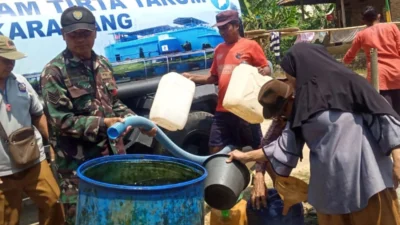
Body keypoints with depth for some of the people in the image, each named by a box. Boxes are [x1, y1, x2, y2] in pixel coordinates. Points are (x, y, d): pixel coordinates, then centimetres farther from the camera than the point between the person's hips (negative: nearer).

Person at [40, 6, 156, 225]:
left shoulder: (103, 64, 8)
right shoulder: (54, 72, -13)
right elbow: (61, 121, -17)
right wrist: (102, 124, -24)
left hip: (112, 154, 6)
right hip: (78, 164, -6)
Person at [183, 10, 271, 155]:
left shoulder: (250, 45, -2)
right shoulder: (219, 49, 15)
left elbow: (267, 70, -2)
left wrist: (262, 71, -24)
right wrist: (192, 77, 12)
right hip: (222, 110, 6)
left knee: (258, 148, 5)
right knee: (215, 149, 7)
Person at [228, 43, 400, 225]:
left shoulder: (347, 83, -5)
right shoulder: (302, 105, 10)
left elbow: (381, 116, -7)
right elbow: (285, 145, 13)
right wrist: (246, 156, 15)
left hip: (366, 174, -5)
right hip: (331, 182, 5)